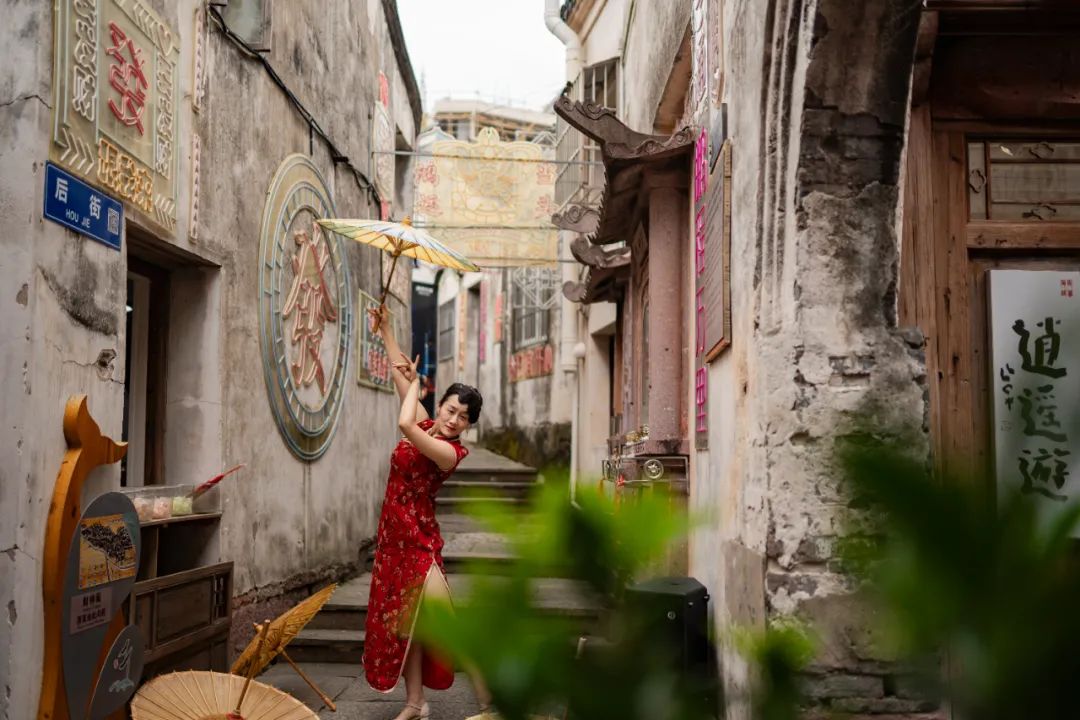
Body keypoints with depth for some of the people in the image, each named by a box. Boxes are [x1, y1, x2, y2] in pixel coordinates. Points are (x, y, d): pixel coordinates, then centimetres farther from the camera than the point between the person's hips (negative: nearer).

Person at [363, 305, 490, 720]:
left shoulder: (450, 451, -17)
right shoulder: (426, 425, 3)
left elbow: (404, 424, -30)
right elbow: (401, 374, 11)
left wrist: (415, 384, -14)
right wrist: (385, 331, 10)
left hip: (418, 539, -8)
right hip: (395, 535, 8)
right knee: (402, 620, 11)